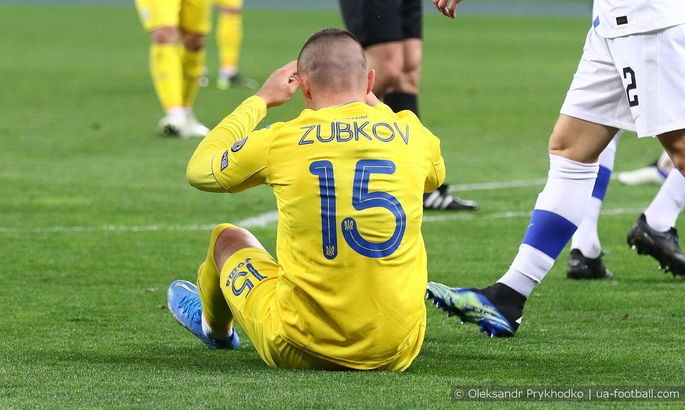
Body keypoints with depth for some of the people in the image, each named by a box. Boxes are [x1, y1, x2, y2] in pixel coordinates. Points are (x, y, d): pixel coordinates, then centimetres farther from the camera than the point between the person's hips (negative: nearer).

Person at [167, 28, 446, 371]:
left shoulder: (280, 141, -8)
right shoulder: (411, 134, -2)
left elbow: (199, 171, 13)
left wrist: (260, 100, 23)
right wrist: (375, 105, 34)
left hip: (302, 351, -2)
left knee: (227, 239, 25)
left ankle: (215, 326, 59)